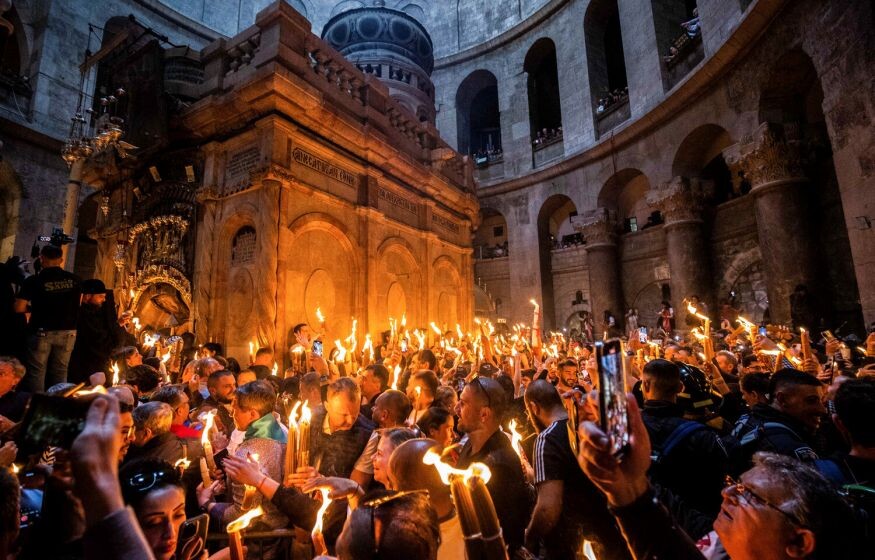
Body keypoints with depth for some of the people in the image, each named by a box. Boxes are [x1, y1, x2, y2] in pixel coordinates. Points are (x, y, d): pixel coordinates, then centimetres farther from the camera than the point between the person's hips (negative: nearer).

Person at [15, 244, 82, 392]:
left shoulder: (33, 280, -8)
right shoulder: (75, 280, 1)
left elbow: (19, 308, -6)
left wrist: (35, 307, 12)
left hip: (41, 332, -3)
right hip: (67, 332, 3)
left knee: (36, 372, 6)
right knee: (60, 372, 11)